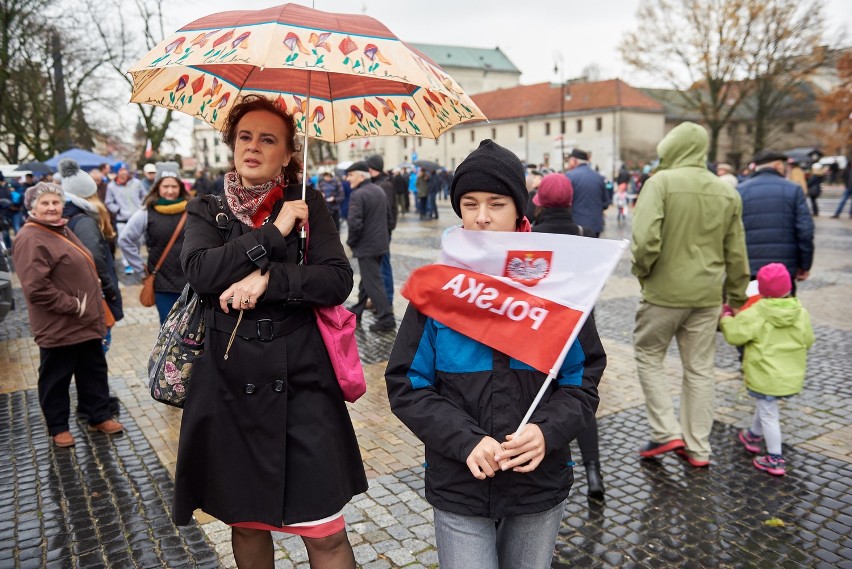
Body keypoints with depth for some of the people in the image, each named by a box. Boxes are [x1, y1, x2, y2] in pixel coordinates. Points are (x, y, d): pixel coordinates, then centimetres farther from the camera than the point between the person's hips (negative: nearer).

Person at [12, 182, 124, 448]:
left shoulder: (61, 230, 12)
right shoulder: (31, 239, -18)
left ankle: (98, 416, 30)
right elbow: (36, 288, -25)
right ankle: (58, 428, 23)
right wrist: (72, 306, -20)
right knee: (56, 378, 8)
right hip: (58, 325, -9)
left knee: (94, 370, 17)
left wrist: (92, 294, 14)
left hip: (86, 321, 9)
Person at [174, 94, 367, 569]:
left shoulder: (307, 205, 5)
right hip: (231, 385, 2)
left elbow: (338, 280, -8)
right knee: (246, 521, 18)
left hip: (302, 382, -2)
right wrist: (273, 233, -13)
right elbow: (200, 271, -12)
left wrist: (268, 280, -19)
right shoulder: (207, 211, 8)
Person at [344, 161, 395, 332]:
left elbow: (354, 223, -26)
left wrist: (351, 242, -10)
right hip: (381, 243, 9)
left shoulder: (358, 195, -18)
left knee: (373, 283, -3)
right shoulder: (380, 191, 9)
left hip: (366, 246, -9)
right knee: (367, 279, 19)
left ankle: (386, 319, -1)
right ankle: (357, 311, 33)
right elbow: (388, 217, 16)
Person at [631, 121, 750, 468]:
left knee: (648, 357, 14)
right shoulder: (728, 193, 6)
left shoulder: (661, 182, -12)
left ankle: (667, 433, 10)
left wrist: (642, 271, -5)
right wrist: (736, 298, 18)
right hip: (707, 295, 5)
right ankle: (697, 448, 23)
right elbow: (736, 256, 10)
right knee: (700, 368, 13)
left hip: (664, 291, -5)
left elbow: (646, 238, -24)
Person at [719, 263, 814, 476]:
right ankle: (754, 436, 47)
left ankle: (775, 460, 8)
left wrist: (726, 317, 4)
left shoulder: (754, 314, -18)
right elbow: (808, 340, 9)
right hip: (792, 377, 6)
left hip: (765, 377, -6)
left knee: (768, 414, 3)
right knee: (764, 407, 27)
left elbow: (734, 334, -14)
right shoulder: (801, 313, -2)